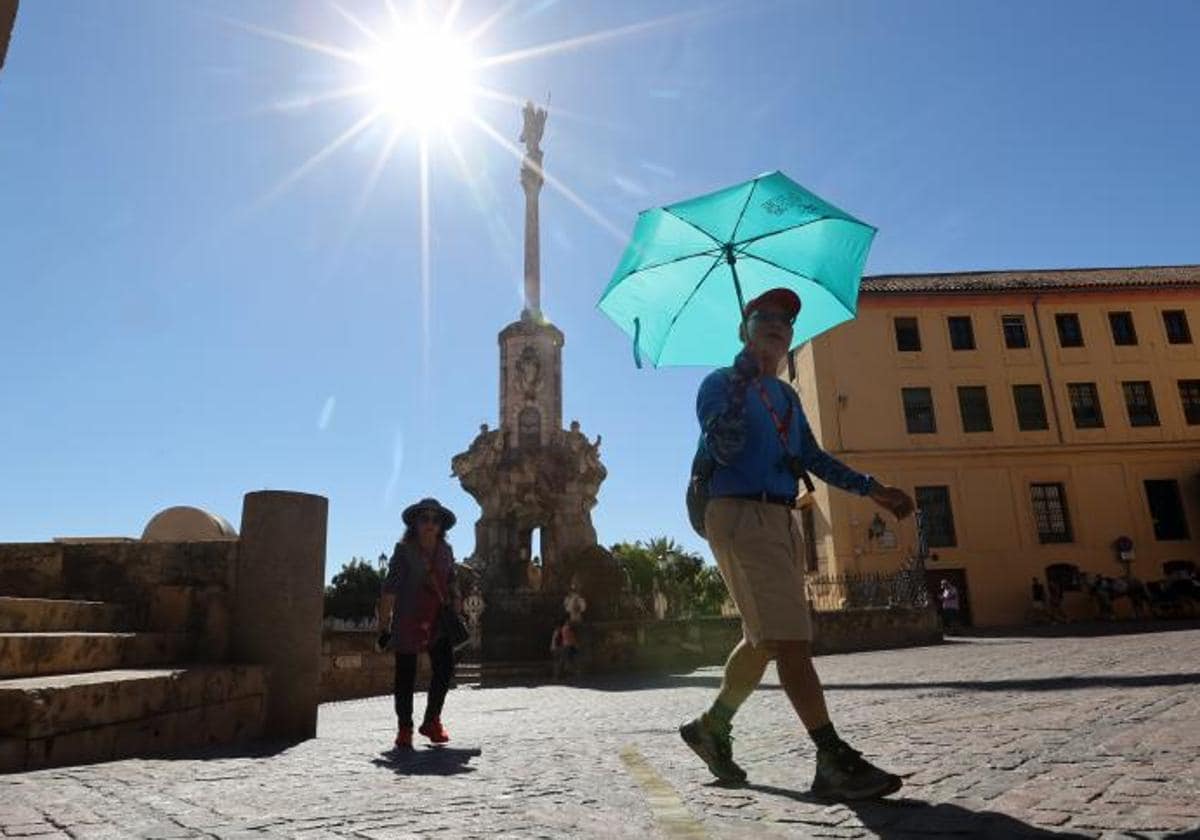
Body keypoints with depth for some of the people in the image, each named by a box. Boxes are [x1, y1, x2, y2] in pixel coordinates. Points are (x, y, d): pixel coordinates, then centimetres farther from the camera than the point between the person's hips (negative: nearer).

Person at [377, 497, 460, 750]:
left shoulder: (446, 551, 7)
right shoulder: (404, 550, -7)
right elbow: (389, 589, -10)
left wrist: (455, 614, 7)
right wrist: (384, 625, -13)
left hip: (438, 618, 4)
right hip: (408, 619, -4)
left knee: (445, 666, -1)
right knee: (406, 674, 4)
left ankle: (432, 721, 16)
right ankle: (404, 728, 17)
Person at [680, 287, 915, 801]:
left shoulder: (786, 397, 23)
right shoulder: (721, 383, 0)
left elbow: (814, 458, 21)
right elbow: (722, 449, -15)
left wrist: (873, 490, 13)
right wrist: (742, 381, -20)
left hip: (782, 521, 9)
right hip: (739, 514, -9)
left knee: (765, 639, 12)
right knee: (787, 638, -14)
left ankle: (712, 727, 27)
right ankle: (834, 762, -13)